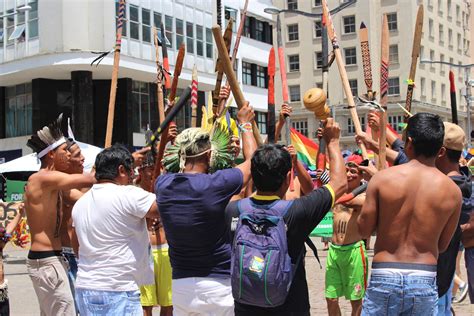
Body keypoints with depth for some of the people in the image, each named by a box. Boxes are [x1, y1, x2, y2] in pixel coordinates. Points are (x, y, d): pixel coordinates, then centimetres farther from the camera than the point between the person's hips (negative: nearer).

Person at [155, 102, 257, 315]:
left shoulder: (163, 185, -3)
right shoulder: (215, 184, -16)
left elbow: (171, 165, 24)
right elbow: (251, 160, 1)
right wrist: (245, 124, 16)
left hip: (180, 284, 5)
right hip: (217, 284, -5)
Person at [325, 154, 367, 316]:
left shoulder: (364, 197, -5)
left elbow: (348, 201, -25)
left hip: (353, 251, -4)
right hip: (334, 250, 4)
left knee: (356, 300, 6)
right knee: (331, 298, 7)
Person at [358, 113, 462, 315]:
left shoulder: (382, 178, -7)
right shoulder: (452, 191, -3)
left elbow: (364, 230, 0)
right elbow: (442, 245, 6)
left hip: (384, 277, -1)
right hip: (424, 281, 1)